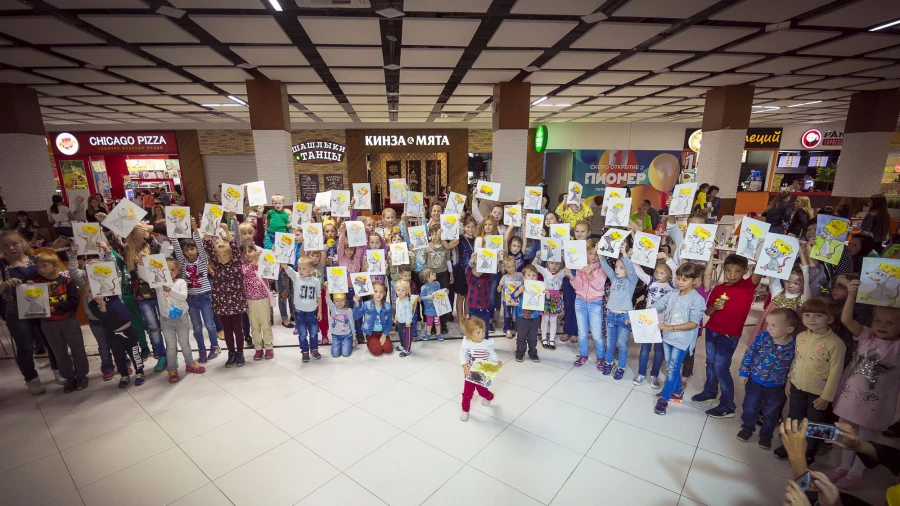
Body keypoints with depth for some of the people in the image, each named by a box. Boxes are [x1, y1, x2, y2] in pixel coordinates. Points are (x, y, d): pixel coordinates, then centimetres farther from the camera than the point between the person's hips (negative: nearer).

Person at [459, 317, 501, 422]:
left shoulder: (487, 343, -18)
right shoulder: (466, 343, -20)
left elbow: (492, 354, -4)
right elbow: (462, 355, -10)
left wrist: (498, 362, -21)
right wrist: (465, 367, -23)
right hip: (470, 373, 0)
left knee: (482, 391, 17)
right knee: (467, 393, 8)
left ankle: (489, 397, 54)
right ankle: (465, 410, 33)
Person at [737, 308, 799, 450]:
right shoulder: (762, 337, -18)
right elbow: (749, 354, -9)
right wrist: (744, 373, -7)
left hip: (777, 387, 0)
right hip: (755, 381, 1)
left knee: (771, 413, 18)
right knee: (750, 407, 17)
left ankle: (766, 435, 39)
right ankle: (747, 428, 39)